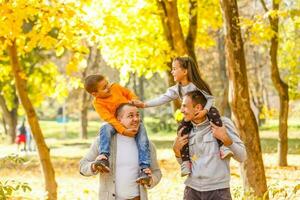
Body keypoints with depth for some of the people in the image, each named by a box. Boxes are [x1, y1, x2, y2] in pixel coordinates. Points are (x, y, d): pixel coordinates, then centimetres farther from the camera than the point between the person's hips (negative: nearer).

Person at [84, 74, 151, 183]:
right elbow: (109, 119, -23)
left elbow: (129, 93, 15)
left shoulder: (116, 87, -3)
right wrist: (123, 131, -33)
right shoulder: (98, 103, -14)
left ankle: (145, 169, -33)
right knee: (105, 129, -33)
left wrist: (135, 100, -7)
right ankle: (104, 157, -48)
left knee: (142, 137, -25)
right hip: (117, 125, -2)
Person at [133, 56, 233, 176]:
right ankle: (185, 162, -27)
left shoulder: (196, 85, -15)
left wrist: (205, 110, -32)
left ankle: (222, 147, -41)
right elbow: (162, 99, -11)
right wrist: (144, 104, -22)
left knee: (213, 113, -36)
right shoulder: (176, 89, -2)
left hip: (204, 112, -3)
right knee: (182, 128, -28)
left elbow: (210, 98, -13)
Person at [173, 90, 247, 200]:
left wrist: (225, 139, -18)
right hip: (192, 190, 4)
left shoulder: (222, 123, -3)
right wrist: (177, 150, 0)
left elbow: (242, 157, -5)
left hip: (218, 191, -4)